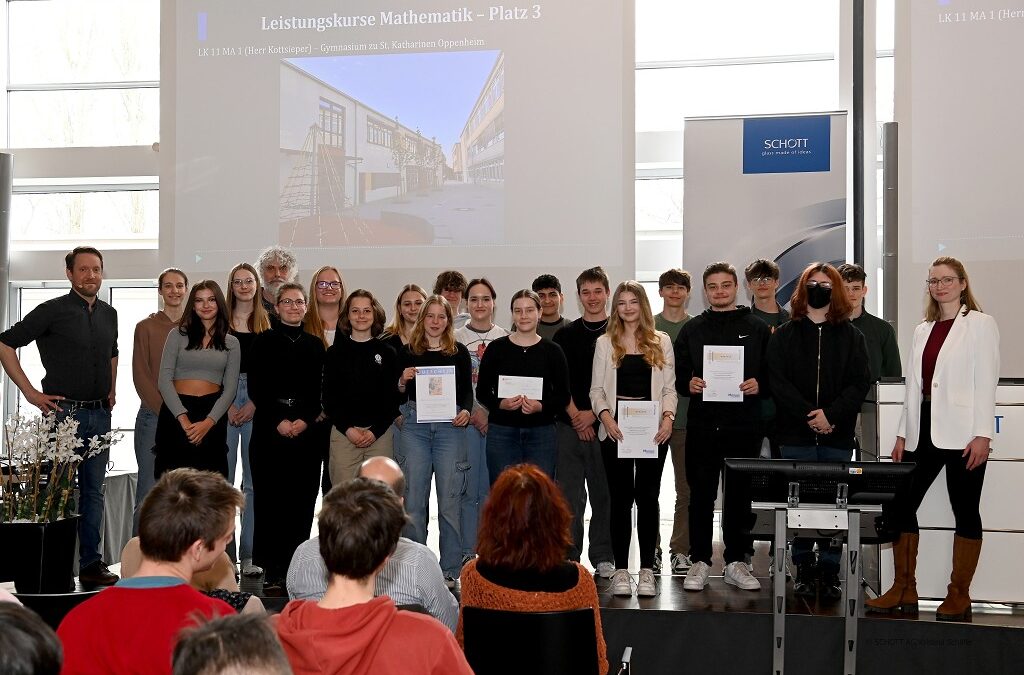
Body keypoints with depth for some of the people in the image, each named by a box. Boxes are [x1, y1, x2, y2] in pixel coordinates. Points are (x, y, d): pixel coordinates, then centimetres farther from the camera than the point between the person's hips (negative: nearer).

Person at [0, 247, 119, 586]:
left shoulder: (109, 314, 12)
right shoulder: (52, 311, -7)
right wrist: (31, 393, -10)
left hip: (100, 415, 6)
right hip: (64, 411, -6)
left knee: (93, 490, 9)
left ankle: (90, 563, 15)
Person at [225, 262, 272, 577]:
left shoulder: (267, 324, 9)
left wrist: (254, 404, -6)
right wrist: (226, 405, -7)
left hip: (257, 401, 0)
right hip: (223, 401, 0)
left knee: (253, 480, 0)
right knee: (223, 479, -3)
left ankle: (249, 555, 4)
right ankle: (224, 553, 1)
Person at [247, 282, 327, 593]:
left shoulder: (315, 345, 13)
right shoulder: (263, 342, 6)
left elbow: (322, 390, 8)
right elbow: (256, 388, -1)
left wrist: (306, 420, -7)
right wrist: (278, 421, -10)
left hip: (306, 430, 3)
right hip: (269, 428, -2)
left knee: (302, 500, 1)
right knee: (270, 498, -5)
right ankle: (272, 572, -2)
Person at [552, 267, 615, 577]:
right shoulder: (565, 335, 10)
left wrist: (594, 414, -8)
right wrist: (575, 415, -7)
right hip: (569, 425, 1)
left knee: (604, 493, 3)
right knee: (569, 493, 3)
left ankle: (603, 557, 13)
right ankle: (569, 556, 10)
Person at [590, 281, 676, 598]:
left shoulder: (661, 342, 9)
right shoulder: (605, 343, 8)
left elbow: (669, 387, 7)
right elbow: (596, 389, 6)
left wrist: (667, 417, -9)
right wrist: (606, 417, -11)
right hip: (616, 429, 0)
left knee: (648, 497, 1)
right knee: (621, 498, 2)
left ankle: (647, 569, 7)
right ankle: (620, 570, 7)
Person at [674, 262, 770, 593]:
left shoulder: (757, 329, 9)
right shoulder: (692, 329, 11)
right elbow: (677, 376, 11)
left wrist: (759, 385, -11)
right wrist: (688, 384, -9)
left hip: (744, 427, 0)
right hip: (702, 426, 0)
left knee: (740, 496, 5)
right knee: (701, 495, 2)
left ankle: (736, 562, 15)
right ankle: (700, 562, 10)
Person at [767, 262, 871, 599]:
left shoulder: (851, 336, 9)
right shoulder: (784, 335, 8)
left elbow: (860, 382, 0)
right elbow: (778, 381, -2)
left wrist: (831, 414, -14)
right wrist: (808, 415, -14)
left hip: (837, 436, 0)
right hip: (796, 435, 0)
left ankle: (830, 573, 6)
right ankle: (804, 570, 9)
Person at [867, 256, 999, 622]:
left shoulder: (980, 324, 0)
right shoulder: (923, 330, 17)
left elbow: (986, 382, -7)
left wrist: (983, 435, -14)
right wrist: (903, 434, 12)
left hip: (961, 433, -6)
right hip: (924, 429, 6)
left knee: (965, 510, 1)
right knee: (901, 504, 2)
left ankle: (958, 597, 10)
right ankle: (904, 591, 11)